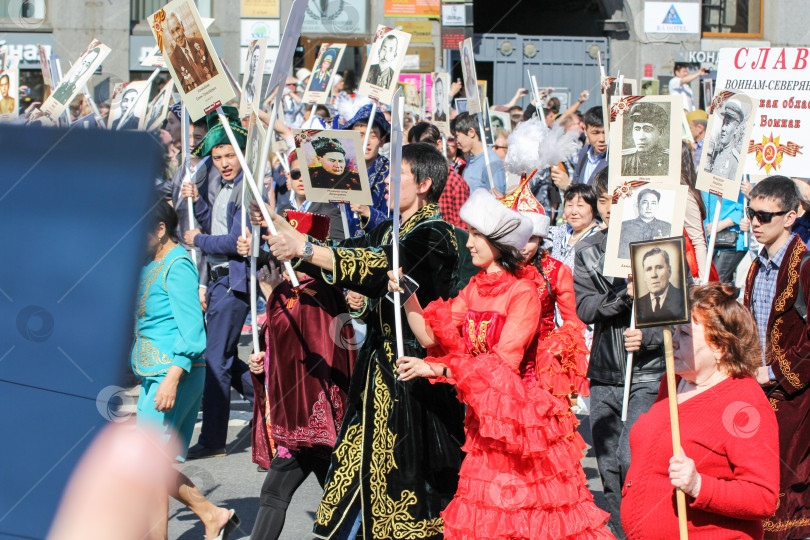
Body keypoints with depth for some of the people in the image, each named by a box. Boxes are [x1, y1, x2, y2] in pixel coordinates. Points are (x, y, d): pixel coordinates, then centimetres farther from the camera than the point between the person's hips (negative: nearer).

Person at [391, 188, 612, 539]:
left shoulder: (523, 293, -13)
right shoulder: (474, 288, 9)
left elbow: (504, 362, -21)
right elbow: (431, 336, 3)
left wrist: (435, 368, -24)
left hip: (520, 412, -7)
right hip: (482, 413, 7)